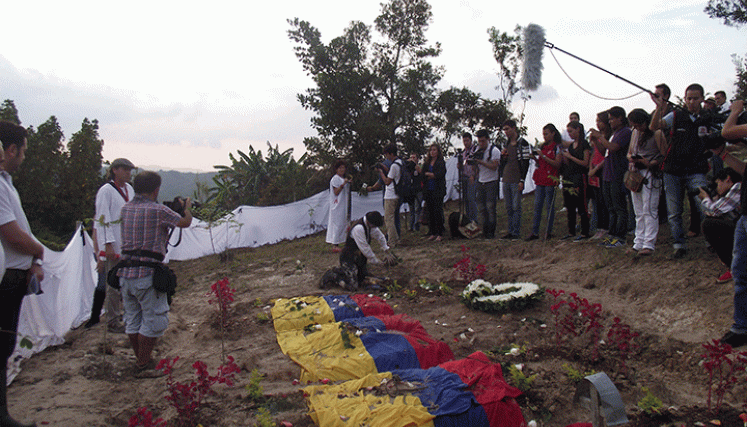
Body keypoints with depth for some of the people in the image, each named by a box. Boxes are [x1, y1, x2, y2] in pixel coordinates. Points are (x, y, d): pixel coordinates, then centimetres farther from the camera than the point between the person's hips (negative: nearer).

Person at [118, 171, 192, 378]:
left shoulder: (126, 208, 8)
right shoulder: (158, 210, -12)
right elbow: (185, 222, 1)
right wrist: (187, 207, 22)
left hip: (126, 272, 8)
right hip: (147, 273, -8)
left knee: (132, 319, 15)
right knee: (154, 319, 3)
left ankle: (142, 360, 29)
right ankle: (143, 366, 8)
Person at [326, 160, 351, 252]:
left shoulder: (343, 179, 19)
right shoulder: (335, 179, -9)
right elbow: (336, 192, -15)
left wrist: (349, 184, 10)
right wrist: (343, 184, -23)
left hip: (343, 205, 9)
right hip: (337, 205, -9)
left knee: (343, 223, 8)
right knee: (338, 224, -11)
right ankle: (335, 245, -10)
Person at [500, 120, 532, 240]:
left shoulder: (523, 143, -4)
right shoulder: (506, 144, 17)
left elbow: (526, 163, -8)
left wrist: (522, 180, -13)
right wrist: (502, 156, 1)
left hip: (516, 181, -7)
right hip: (506, 180, 7)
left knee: (516, 207, -5)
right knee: (509, 208, 8)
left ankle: (516, 232, -2)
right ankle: (510, 231, 14)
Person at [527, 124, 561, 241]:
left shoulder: (557, 147, -3)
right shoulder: (542, 146, 16)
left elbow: (557, 164, -13)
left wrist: (543, 156, -15)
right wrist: (534, 158, 1)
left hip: (551, 179, -6)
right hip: (540, 179, 6)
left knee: (549, 205, -1)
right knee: (537, 205, 3)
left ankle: (548, 231, 8)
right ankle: (535, 232, 5)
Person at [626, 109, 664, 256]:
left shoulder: (656, 133, -7)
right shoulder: (635, 133, 15)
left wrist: (651, 163, -21)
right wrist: (631, 158, 1)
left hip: (650, 173, -7)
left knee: (649, 210, -9)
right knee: (638, 211, 9)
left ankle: (649, 244, -6)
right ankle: (639, 243, 14)